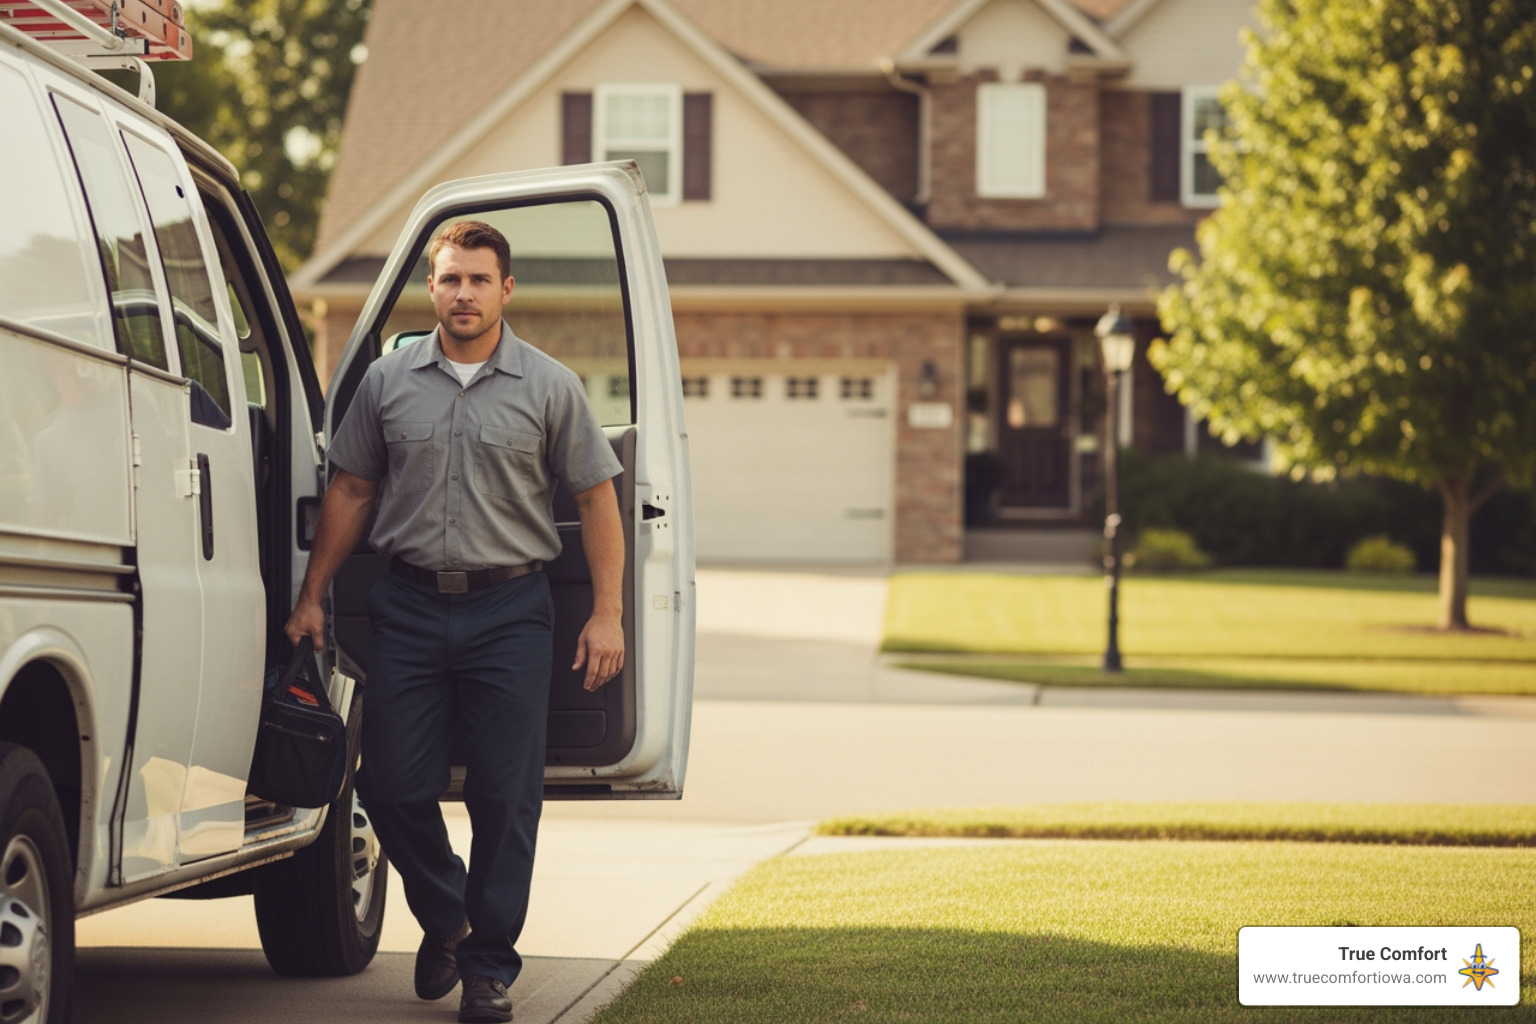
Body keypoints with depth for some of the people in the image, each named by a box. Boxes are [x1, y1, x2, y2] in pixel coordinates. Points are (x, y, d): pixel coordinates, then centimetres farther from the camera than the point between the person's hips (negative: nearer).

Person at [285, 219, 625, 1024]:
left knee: (505, 796, -1)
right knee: (391, 784, 1)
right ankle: (444, 921, 26)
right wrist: (311, 597, 10)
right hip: (409, 604, 2)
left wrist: (606, 614, -3)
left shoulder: (548, 387, 2)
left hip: (510, 610, -2)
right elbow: (350, 491, 13)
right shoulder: (388, 382, 7)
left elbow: (596, 499, 4)